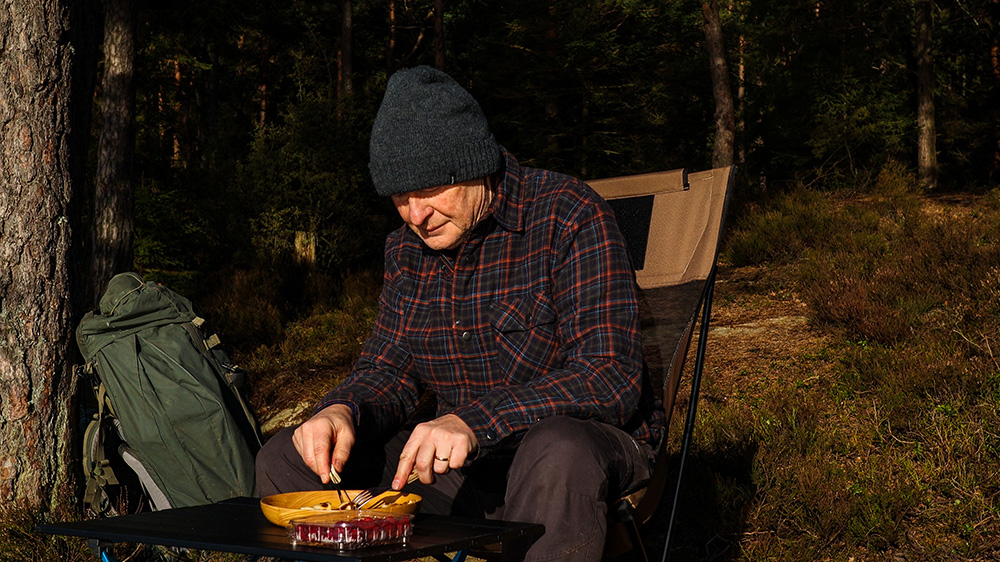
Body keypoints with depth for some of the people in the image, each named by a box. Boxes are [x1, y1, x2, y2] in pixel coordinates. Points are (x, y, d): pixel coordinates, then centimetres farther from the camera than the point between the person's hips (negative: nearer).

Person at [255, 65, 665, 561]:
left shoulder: (569, 217, -14)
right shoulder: (407, 249, 7)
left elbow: (610, 380, -23)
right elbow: (389, 368, 10)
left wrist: (475, 422, -36)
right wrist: (342, 411, -16)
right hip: (459, 462, 6)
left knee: (556, 455, -42)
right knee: (283, 461, -6)